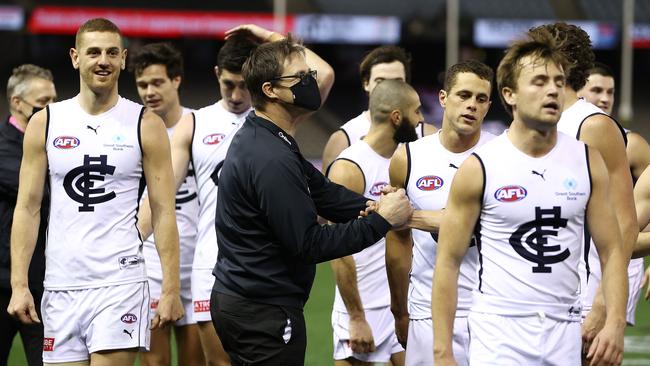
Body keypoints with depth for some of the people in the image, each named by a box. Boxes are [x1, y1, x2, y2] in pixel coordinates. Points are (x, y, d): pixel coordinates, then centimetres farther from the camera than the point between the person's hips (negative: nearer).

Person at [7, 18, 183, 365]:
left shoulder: (145, 125, 2)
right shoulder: (45, 123, 7)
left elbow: (163, 213, 1)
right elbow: (27, 209, 6)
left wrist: (171, 289, -6)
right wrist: (19, 285, -2)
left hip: (120, 283, -3)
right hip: (61, 285, 3)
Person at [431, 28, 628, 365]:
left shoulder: (587, 162, 6)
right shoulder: (478, 169, -4)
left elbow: (611, 252, 8)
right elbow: (448, 262, -2)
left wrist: (615, 324, -7)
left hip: (565, 332, 3)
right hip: (499, 332, -3)